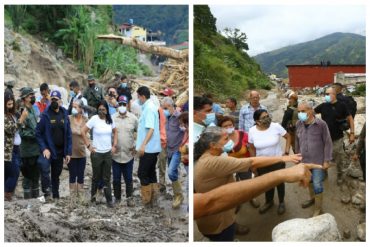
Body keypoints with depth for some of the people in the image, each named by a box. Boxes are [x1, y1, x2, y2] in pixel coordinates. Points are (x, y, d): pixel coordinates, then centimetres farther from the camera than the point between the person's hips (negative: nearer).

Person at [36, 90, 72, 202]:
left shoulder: (64, 115, 3)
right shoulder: (45, 115, -7)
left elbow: (68, 135, 5)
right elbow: (38, 133, -7)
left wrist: (68, 152, 1)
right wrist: (44, 149, -17)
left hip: (60, 151, 4)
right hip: (48, 149, -4)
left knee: (56, 175, 14)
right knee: (44, 165, -32)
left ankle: (56, 197, 28)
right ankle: (46, 192, -22)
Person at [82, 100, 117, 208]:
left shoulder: (110, 120, 1)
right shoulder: (94, 119, -10)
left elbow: (115, 132, 15)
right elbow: (83, 131, -8)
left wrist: (114, 145, 6)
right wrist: (88, 145, -9)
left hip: (108, 153, 3)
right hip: (96, 153, -3)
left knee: (107, 178, 7)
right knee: (96, 176, 11)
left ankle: (109, 200, 11)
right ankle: (93, 195, 32)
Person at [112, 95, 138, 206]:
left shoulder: (133, 118, 0)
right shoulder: (112, 118, -1)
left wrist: (135, 146, 0)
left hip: (129, 154, 0)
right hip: (116, 154, 0)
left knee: (128, 178, 7)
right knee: (116, 178, 8)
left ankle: (129, 198, 19)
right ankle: (117, 198, 22)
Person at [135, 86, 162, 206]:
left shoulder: (149, 108, -15)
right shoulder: (150, 107, 14)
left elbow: (151, 129, -24)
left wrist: (143, 145, -30)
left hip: (148, 148, -10)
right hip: (152, 147, 10)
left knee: (142, 173, -2)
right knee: (151, 172, 13)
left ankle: (146, 199, 3)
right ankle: (153, 197, 16)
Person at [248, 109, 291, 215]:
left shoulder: (276, 126, -20)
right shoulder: (252, 131, -15)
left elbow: (288, 137, -4)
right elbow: (252, 148, -1)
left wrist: (286, 152, -9)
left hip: (278, 161, -1)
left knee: (279, 183, 18)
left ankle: (281, 202, 42)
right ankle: (269, 201, 47)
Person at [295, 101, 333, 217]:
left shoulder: (321, 124, -17)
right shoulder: (299, 124, -4)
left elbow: (328, 143, -11)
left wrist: (326, 160, -11)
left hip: (318, 161, -4)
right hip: (304, 160, 5)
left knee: (317, 184, 3)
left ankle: (318, 208, 20)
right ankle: (312, 198, 47)